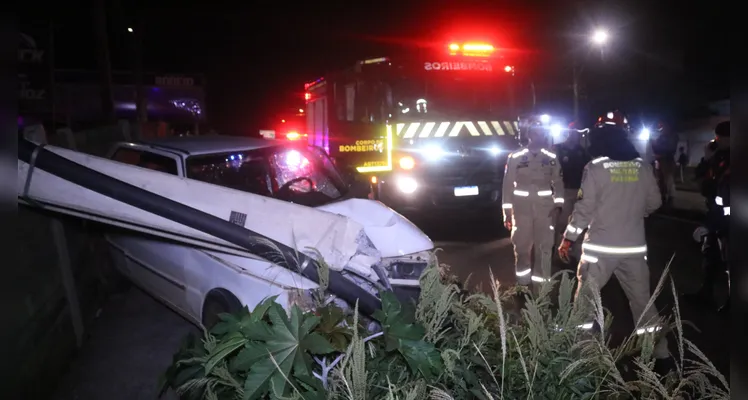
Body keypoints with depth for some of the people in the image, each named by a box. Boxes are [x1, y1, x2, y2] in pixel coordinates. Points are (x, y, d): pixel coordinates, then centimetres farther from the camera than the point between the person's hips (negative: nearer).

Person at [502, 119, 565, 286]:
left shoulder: (552, 158, 6)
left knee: (545, 246, 4)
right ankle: (523, 283, 18)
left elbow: (558, 182, 8)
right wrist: (507, 211, -2)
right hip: (521, 208, -1)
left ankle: (542, 283, 15)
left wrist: (558, 205, -6)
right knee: (522, 246, 4)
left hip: (546, 208, 2)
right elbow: (508, 184, 1)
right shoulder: (515, 157, 0)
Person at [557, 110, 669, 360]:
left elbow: (585, 207, -10)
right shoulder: (643, 167, 3)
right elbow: (655, 203, 12)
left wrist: (568, 238, -2)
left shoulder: (596, 167, -10)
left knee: (586, 297, 8)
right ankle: (659, 348, 22)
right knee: (642, 299, 14)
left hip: (601, 246, -4)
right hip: (634, 246, 4)